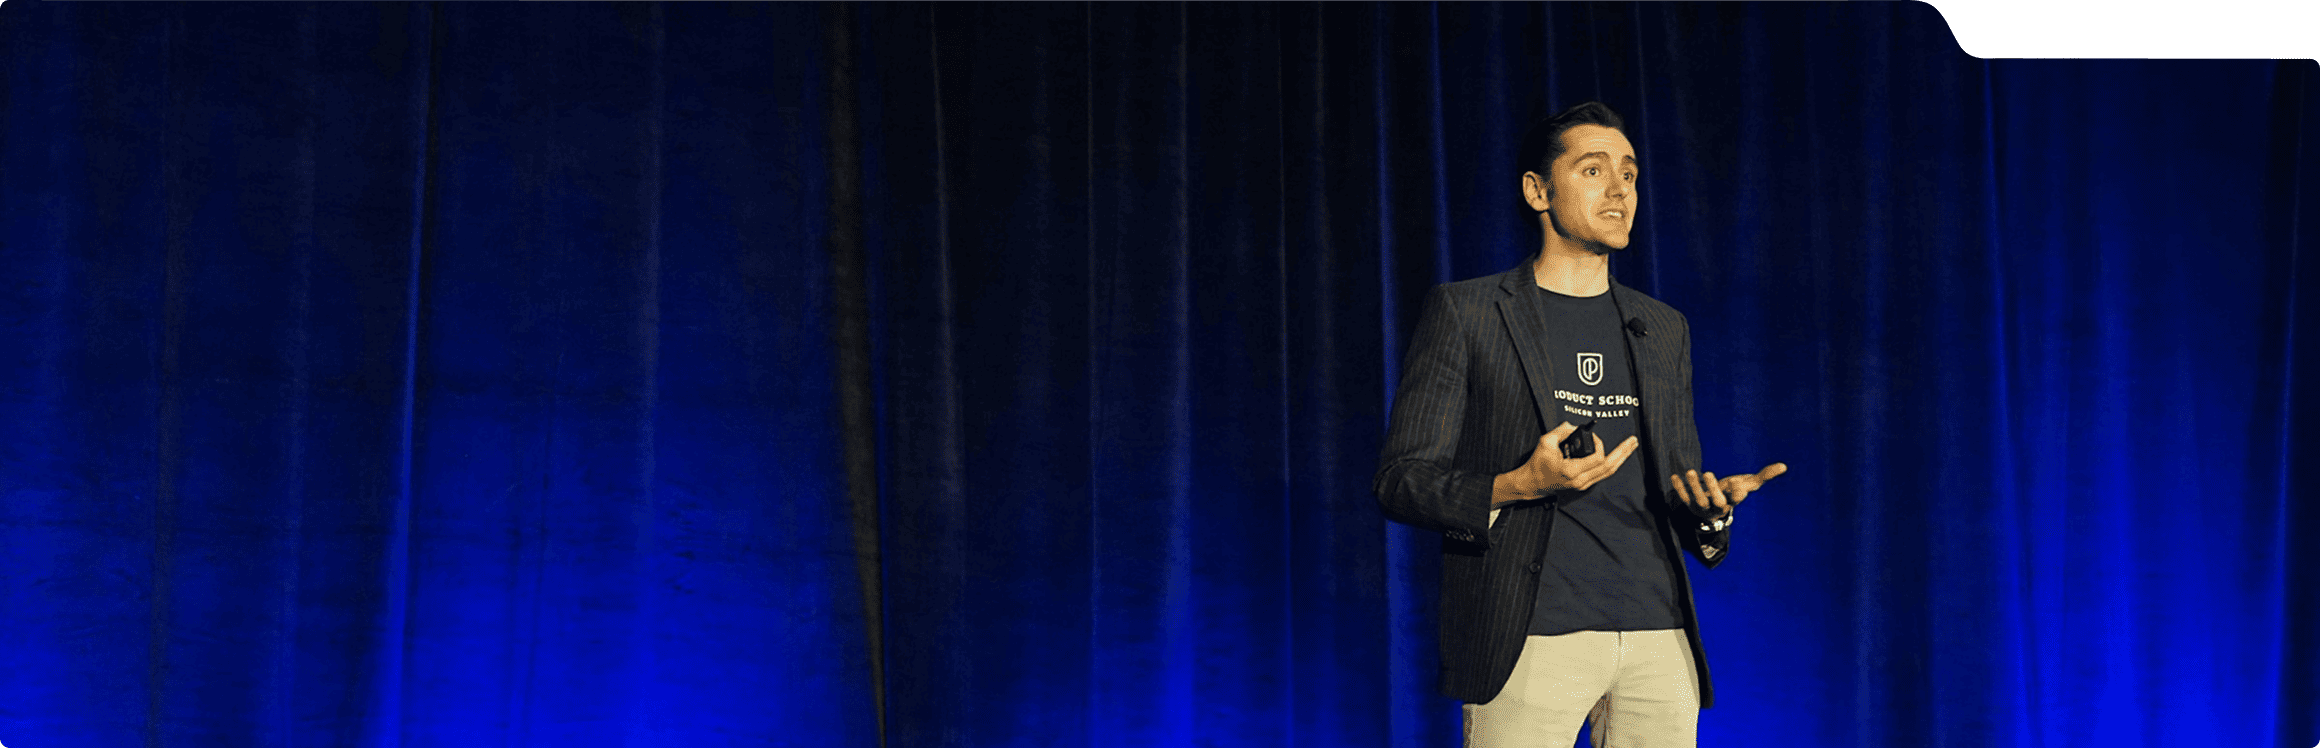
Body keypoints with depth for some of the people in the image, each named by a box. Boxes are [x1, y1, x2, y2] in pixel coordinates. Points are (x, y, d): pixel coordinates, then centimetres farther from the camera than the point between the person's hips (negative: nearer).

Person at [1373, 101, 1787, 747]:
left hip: (1658, 639, 4)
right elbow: (1401, 480, -2)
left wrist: (1711, 507, -1)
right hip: (1531, 641, -4)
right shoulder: (1463, 312, 3)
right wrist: (1516, 487, -19)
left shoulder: (1662, 330, 18)